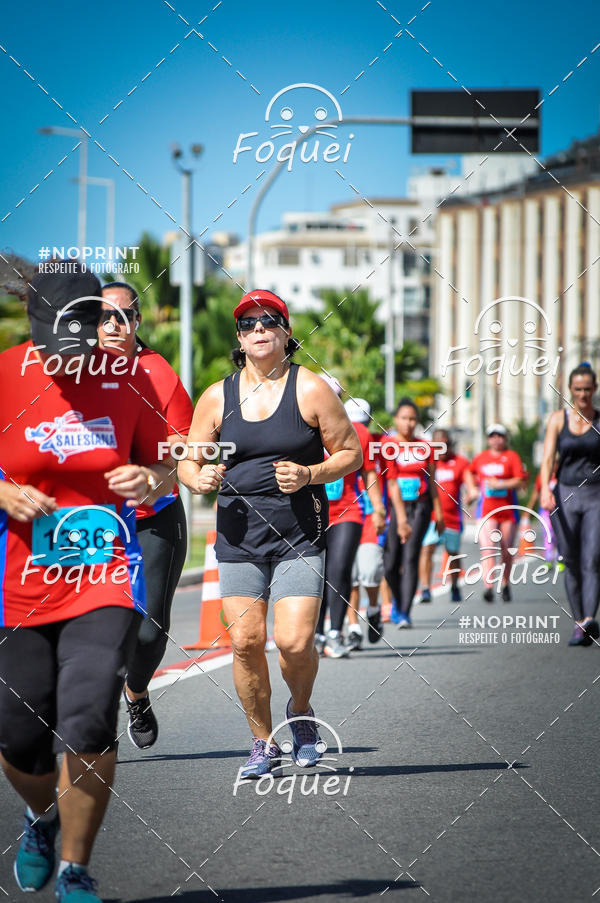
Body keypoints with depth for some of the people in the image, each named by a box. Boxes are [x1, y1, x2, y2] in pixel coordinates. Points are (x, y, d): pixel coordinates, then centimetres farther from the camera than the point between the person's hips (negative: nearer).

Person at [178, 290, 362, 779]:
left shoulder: (311, 390, -1)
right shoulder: (217, 397, 7)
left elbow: (351, 454, 3)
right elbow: (187, 461, 13)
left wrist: (309, 475, -15)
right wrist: (199, 478, -10)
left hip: (300, 536, -3)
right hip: (239, 536, 3)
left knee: (294, 641, -13)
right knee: (246, 641, -3)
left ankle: (301, 711, 18)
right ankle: (263, 742, 14)